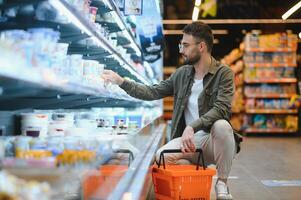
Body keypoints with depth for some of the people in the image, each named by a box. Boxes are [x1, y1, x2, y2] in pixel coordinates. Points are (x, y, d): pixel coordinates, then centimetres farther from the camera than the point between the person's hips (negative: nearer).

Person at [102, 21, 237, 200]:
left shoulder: (224, 73, -7)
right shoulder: (182, 74, 9)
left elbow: (221, 109, -21)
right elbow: (153, 92, 11)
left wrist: (192, 127, -34)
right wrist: (121, 82, 4)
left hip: (214, 141, -3)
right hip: (189, 140, 3)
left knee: (222, 125, -37)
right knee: (162, 156, -25)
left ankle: (222, 183, -16)